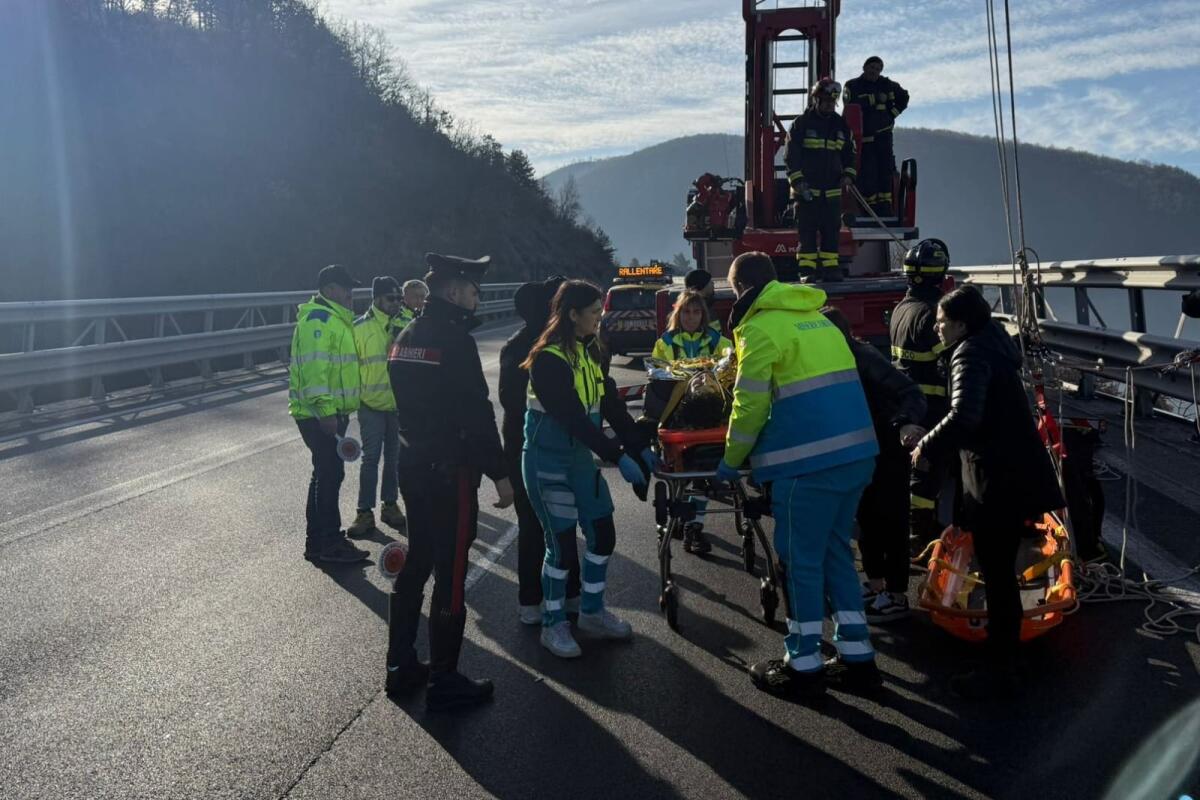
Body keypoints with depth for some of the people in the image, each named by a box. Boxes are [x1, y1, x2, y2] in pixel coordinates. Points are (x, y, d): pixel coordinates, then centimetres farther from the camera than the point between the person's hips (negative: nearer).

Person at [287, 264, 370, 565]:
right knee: (330, 475, -5)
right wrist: (325, 410, -27)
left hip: (330, 413, 11)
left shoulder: (334, 318, 19)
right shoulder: (318, 320, -15)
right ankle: (330, 543, 2)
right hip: (320, 415, -11)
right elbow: (314, 368, -24)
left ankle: (317, 541, 23)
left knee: (325, 474, 15)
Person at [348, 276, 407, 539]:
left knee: (394, 457, 12)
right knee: (371, 458, -1)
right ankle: (365, 513, 5)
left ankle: (390, 505, 25)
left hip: (399, 403, 3)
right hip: (371, 404, -3)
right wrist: (354, 396, -6)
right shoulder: (361, 328, -6)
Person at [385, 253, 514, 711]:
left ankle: (401, 667, 27)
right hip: (449, 473, -9)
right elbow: (478, 415, -21)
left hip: (411, 466, 9)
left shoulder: (406, 337, 11)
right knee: (450, 575, -1)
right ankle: (444, 683, 8)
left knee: (415, 565, 18)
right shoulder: (455, 339, -18)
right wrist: (500, 474, -15)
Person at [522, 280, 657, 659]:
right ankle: (553, 625, 17)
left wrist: (640, 447, -1)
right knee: (562, 543, -2)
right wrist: (619, 457, -27)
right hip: (548, 461, -8)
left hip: (581, 456, 8)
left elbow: (611, 404, 6)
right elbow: (572, 418, -25)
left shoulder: (589, 352, 5)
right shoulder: (548, 359, -20)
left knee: (603, 534, 10)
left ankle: (592, 612, 28)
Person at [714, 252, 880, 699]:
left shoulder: (760, 327, -6)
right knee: (835, 550, 18)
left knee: (800, 559, 3)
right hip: (857, 451, 8)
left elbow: (750, 403, -8)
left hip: (809, 460, -8)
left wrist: (731, 461, 5)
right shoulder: (815, 316, 19)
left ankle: (803, 667, 12)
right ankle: (857, 657, 22)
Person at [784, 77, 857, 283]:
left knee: (832, 230, 3)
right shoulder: (801, 123, -2)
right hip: (806, 189, -4)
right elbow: (790, 155, -5)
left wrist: (848, 175, 3)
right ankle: (807, 269, 2)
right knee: (807, 230, -2)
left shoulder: (840, 124, 12)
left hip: (832, 189, 4)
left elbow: (849, 153, 20)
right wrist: (798, 181, -14)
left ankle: (831, 268, 8)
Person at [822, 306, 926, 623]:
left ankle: (897, 596, 6)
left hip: (889, 447, -8)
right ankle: (876, 584, 29)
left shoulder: (865, 358, -24)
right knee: (866, 515, 15)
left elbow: (911, 393, -32)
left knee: (890, 518, -2)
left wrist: (907, 422, -49)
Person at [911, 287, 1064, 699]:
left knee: (997, 575, -2)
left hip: (999, 479, -10)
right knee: (1001, 571, 20)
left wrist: (925, 447, -16)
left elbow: (964, 417, -31)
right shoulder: (993, 344, 14)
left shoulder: (971, 354, -15)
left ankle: (999, 672, 6)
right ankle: (1005, 659, 32)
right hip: (1015, 471, 10)